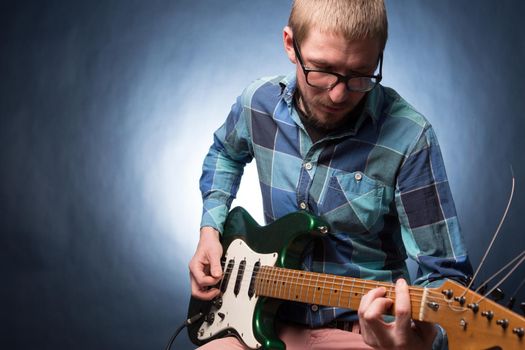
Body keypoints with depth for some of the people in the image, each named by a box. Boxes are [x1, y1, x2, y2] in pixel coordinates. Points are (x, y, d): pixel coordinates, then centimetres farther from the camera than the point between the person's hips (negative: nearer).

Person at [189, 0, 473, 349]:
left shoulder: (408, 137, -20)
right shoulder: (259, 102, -5)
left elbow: (444, 271, -18)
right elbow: (224, 153, 19)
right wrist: (211, 227, 6)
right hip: (271, 317, 2)